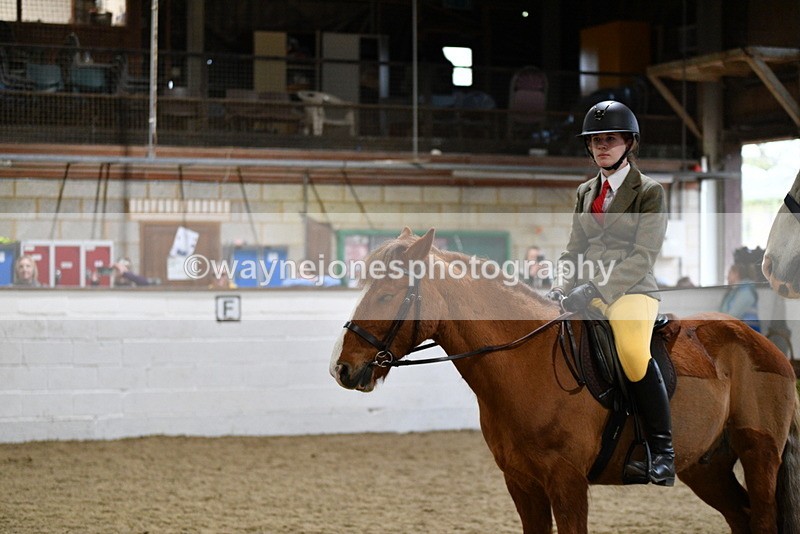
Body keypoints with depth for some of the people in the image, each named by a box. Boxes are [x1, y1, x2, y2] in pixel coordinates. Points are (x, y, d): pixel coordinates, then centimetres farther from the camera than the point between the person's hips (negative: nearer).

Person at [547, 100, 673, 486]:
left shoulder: (650, 192, 0)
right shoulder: (585, 192, 19)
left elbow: (643, 256, -10)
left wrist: (596, 287, -22)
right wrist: (564, 287, -3)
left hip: (632, 288, -6)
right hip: (589, 291, 6)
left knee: (632, 351, -34)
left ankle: (662, 453, -21)